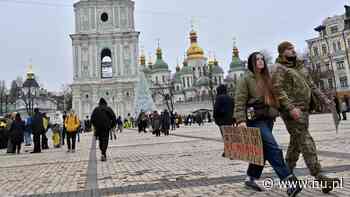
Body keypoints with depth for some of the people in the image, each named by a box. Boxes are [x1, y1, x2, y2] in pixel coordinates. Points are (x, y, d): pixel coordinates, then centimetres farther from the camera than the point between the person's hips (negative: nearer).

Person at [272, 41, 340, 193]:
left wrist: (323, 99, 9)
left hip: (304, 109, 8)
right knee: (306, 142, -11)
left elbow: (311, 85, 21)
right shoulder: (279, 69, -6)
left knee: (296, 142, 12)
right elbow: (277, 90, -18)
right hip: (291, 110, -8)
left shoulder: (299, 66, 18)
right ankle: (320, 178, -9)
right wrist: (291, 108, -27)